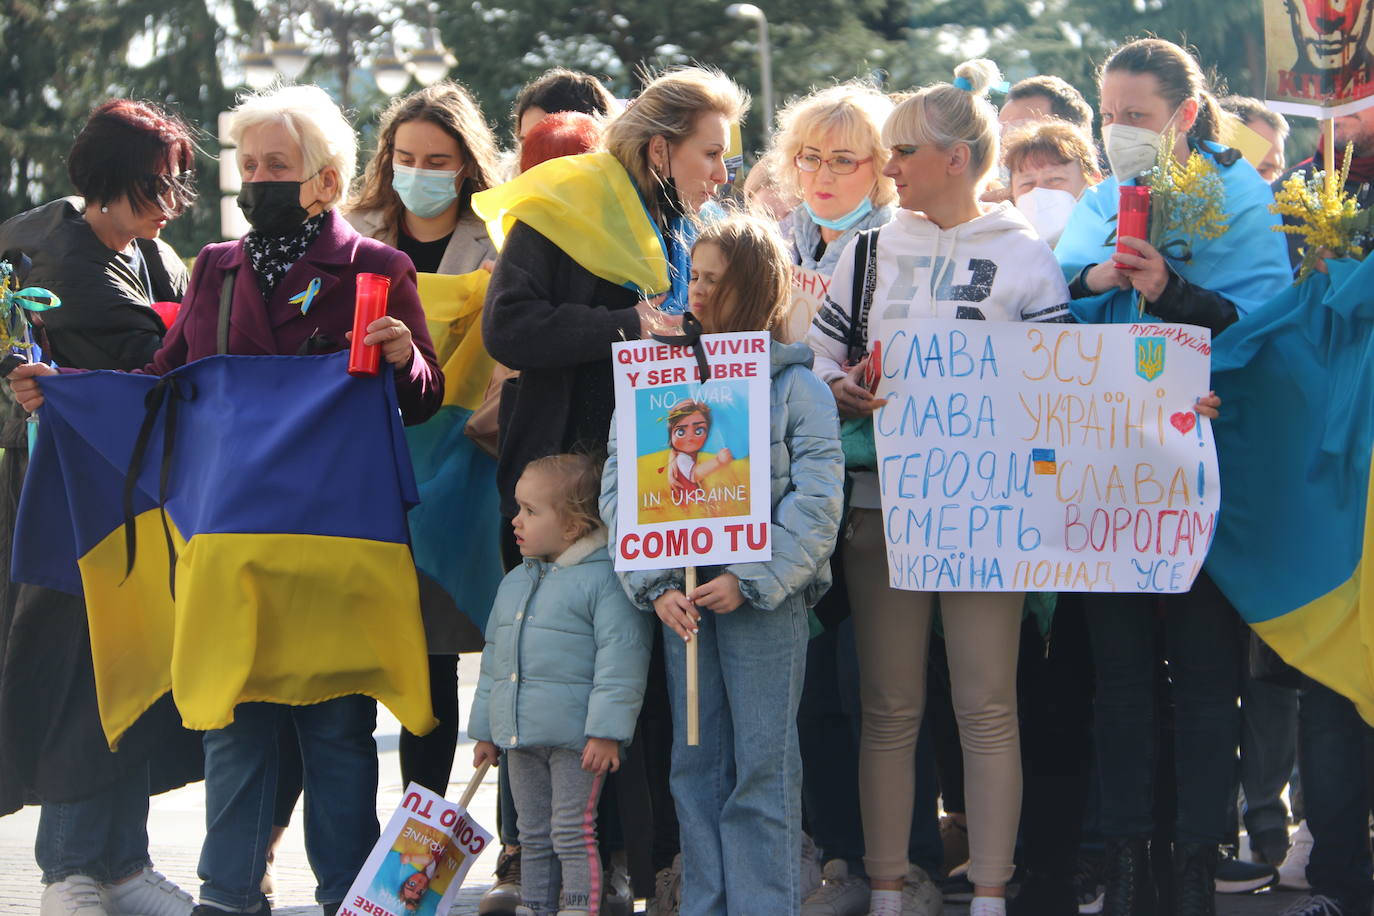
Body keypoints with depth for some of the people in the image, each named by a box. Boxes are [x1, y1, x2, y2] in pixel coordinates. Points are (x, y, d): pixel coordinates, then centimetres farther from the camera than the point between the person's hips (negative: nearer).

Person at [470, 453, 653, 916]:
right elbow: (494, 657, 21)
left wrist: (606, 731, -20)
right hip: (520, 738, 8)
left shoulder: (603, 578, -11)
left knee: (572, 833, -6)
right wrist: (485, 730, 20)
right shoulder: (515, 582, 14)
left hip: (577, 739, -7)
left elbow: (621, 657, -16)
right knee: (533, 836, 14)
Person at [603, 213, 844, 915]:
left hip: (764, 595, -3)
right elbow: (618, 488, 2)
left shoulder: (795, 385, -1)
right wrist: (656, 586, -9)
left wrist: (751, 581, -16)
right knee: (695, 764, 8)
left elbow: (816, 502, -8)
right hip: (680, 596, 3)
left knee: (763, 764, 0)